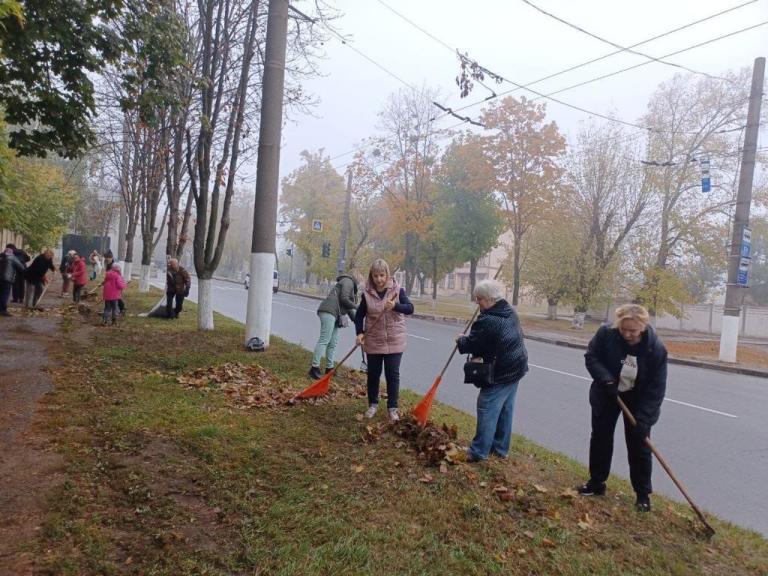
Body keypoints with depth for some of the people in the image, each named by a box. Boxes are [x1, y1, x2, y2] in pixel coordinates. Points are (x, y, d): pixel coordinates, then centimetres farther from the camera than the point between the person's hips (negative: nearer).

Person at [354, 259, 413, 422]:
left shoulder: (397, 290, -5)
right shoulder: (367, 293, -3)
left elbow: (410, 309, -14)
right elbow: (359, 315, 6)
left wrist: (395, 306, -31)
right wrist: (360, 333, -8)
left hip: (394, 341, -1)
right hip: (373, 342, 1)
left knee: (393, 375, 4)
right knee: (373, 374, 11)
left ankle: (392, 408, 16)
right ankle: (373, 404, 29)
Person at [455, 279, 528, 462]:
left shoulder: (488, 321, -23)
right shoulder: (510, 312, 7)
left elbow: (471, 344, -14)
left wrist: (460, 340, 7)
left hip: (500, 373, -9)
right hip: (516, 368, 9)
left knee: (487, 410, -2)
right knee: (506, 410, 16)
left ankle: (479, 452, 4)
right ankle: (501, 448, 26)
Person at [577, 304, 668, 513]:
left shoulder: (656, 348, -27)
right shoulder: (606, 334, -25)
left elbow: (656, 388, -23)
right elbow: (591, 357, -12)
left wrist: (643, 419, -29)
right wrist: (607, 380, -29)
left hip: (638, 400, -2)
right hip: (606, 395, 2)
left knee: (639, 446, 3)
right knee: (600, 438, 10)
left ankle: (643, 494, 18)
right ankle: (596, 483, 27)